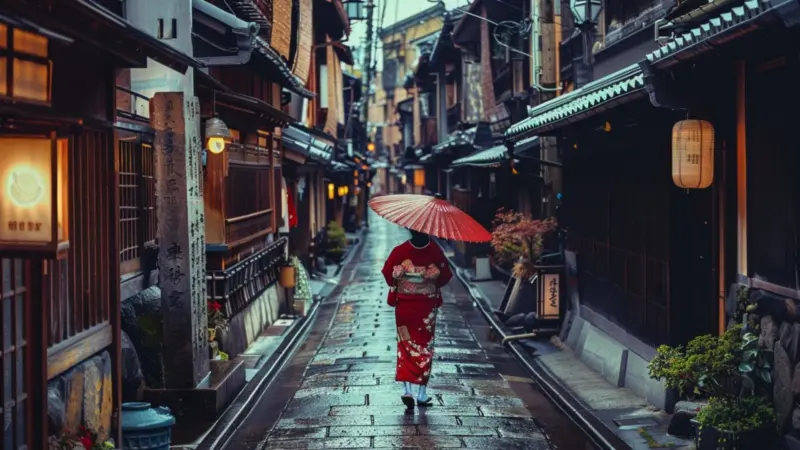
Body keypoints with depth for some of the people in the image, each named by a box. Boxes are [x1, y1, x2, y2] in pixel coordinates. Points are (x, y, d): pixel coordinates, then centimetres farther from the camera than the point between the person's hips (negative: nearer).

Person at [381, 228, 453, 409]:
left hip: (404, 305, 0)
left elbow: (388, 274, -3)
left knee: (406, 346, 7)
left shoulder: (399, 251, -11)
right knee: (425, 347, 9)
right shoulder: (436, 251, -10)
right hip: (427, 306, 0)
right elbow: (445, 277, -3)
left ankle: (407, 389, -10)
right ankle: (422, 394, 9)